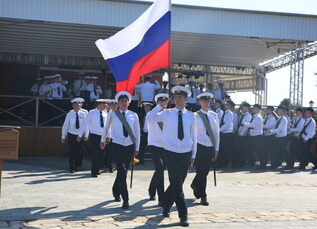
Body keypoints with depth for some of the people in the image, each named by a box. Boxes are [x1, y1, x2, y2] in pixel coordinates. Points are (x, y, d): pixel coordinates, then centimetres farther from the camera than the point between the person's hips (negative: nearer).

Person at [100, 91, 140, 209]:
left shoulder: (133, 116, 4)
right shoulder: (112, 115, 0)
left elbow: (137, 132, 9)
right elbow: (106, 128, 17)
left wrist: (137, 148, 7)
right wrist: (103, 140, 29)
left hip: (129, 146, 3)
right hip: (117, 146, -3)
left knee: (122, 172, 11)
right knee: (122, 172, -12)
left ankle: (116, 192, 35)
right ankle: (125, 200, -10)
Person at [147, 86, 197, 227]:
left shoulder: (190, 116, 4)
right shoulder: (167, 113, 0)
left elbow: (193, 136, 8)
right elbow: (150, 118, -11)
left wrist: (193, 155, 8)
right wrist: (161, 106, -14)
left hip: (186, 154, 3)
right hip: (171, 153, -3)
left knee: (177, 184, 12)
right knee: (177, 185, -8)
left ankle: (166, 205, 37)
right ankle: (183, 215, -3)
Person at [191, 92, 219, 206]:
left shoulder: (214, 115, 9)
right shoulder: (196, 116, -4)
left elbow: (216, 132, 12)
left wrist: (216, 148, 10)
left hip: (210, 148, 5)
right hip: (199, 146, -5)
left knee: (205, 171, 12)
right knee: (201, 172, -6)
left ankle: (195, 185, 40)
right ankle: (202, 196, 3)